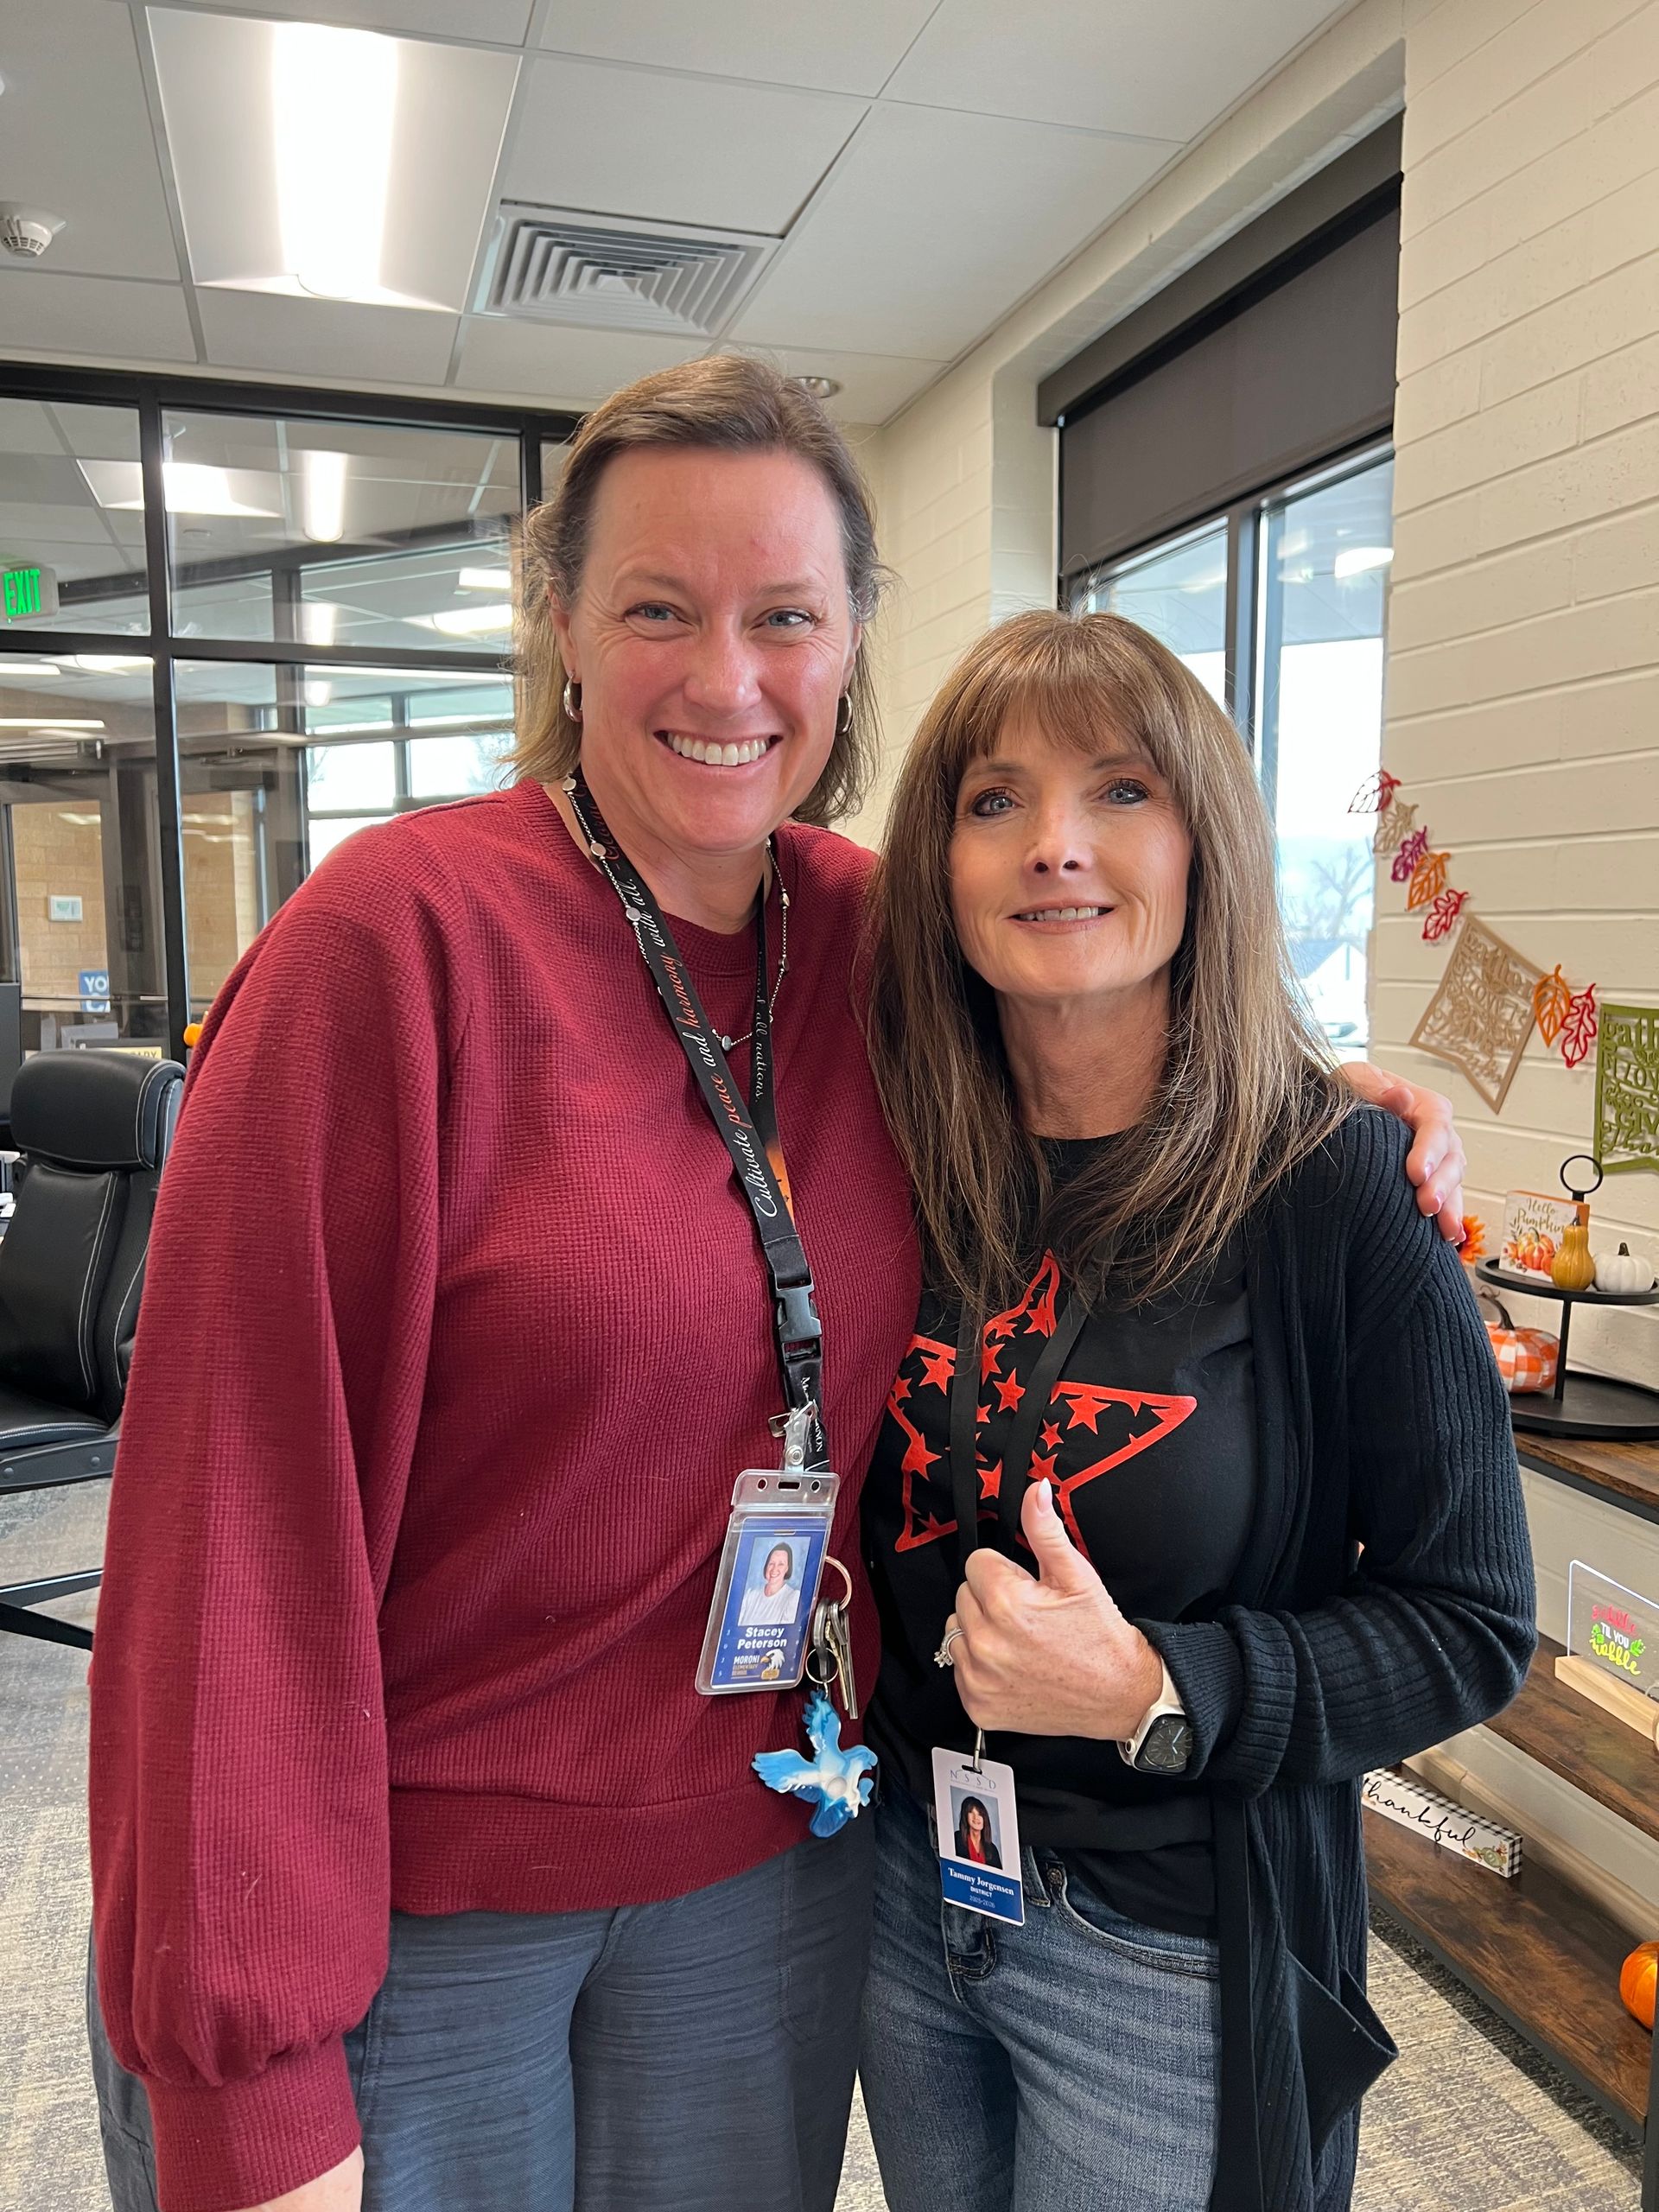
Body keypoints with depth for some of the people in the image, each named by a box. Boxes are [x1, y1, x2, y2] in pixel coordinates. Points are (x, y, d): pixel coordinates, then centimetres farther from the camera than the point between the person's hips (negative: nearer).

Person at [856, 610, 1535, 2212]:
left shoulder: (1337, 1190, -19)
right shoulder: (910, 1166, -6)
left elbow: (1472, 1625, -14)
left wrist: (1154, 1690, -25)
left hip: (1174, 1954, -4)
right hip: (902, 1883, 4)